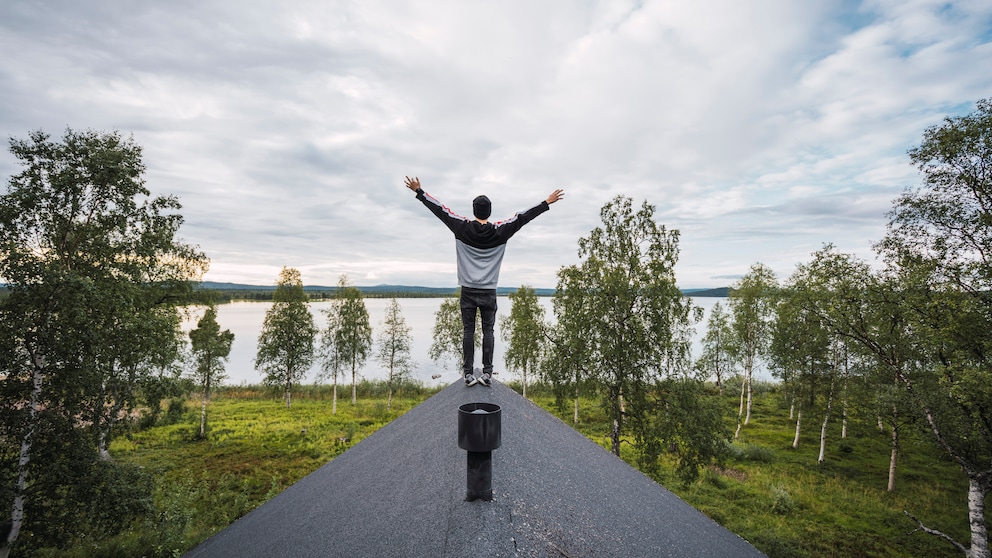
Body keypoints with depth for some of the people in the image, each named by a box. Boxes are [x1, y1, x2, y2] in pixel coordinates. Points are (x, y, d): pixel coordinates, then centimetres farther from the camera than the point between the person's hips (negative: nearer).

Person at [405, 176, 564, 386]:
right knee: (488, 331, 4)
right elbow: (523, 217, 2)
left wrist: (419, 191, 9)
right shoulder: (500, 231, -2)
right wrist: (547, 202, 9)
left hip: (468, 290, 0)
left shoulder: (462, 228, -2)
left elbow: (440, 210, 2)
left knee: (468, 331, 4)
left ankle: (468, 373, 4)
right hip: (489, 291, 0)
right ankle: (487, 372, 2)